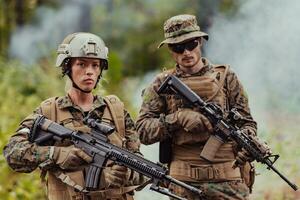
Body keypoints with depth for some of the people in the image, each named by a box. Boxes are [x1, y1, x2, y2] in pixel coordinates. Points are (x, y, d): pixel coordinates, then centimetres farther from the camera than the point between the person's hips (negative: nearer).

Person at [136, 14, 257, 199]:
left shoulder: (225, 76, 9)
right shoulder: (162, 84, 7)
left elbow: (246, 122, 10)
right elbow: (143, 130, 0)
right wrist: (178, 118, -14)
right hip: (184, 183, 0)